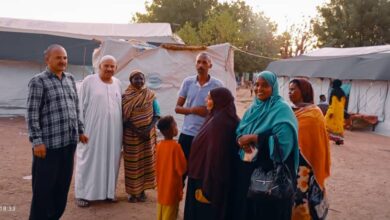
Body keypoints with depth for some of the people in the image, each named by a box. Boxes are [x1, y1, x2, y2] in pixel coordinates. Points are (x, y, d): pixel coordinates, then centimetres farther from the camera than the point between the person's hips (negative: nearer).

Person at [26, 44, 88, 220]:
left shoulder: (70, 79, 13)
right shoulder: (38, 81, -6)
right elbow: (31, 114, -10)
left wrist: (80, 130, 18)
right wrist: (37, 141, -15)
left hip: (69, 142, 6)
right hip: (48, 143, -6)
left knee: (63, 184, 14)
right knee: (44, 187, 3)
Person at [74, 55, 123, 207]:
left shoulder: (117, 83, 10)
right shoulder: (89, 81, -3)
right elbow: (81, 106, -3)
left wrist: (120, 127, 12)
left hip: (113, 130, 4)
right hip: (93, 128, -4)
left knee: (110, 159, 9)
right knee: (89, 159, 3)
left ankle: (108, 191, 22)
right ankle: (82, 194, 12)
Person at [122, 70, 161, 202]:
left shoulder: (151, 95, 2)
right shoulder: (125, 97, -3)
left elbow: (156, 114, 1)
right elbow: (123, 118, -7)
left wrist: (149, 128, -15)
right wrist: (137, 130, -18)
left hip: (148, 133, 2)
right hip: (132, 135, -2)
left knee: (146, 161, 6)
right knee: (132, 163, 3)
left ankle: (142, 190, 18)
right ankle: (133, 192, 14)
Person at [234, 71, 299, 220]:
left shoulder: (282, 109, -11)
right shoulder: (253, 108, 11)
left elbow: (283, 140, -23)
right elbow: (239, 131, 9)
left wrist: (253, 138, -21)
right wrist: (242, 140, -14)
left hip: (271, 172, -6)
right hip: (247, 168, 7)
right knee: (244, 208, 14)